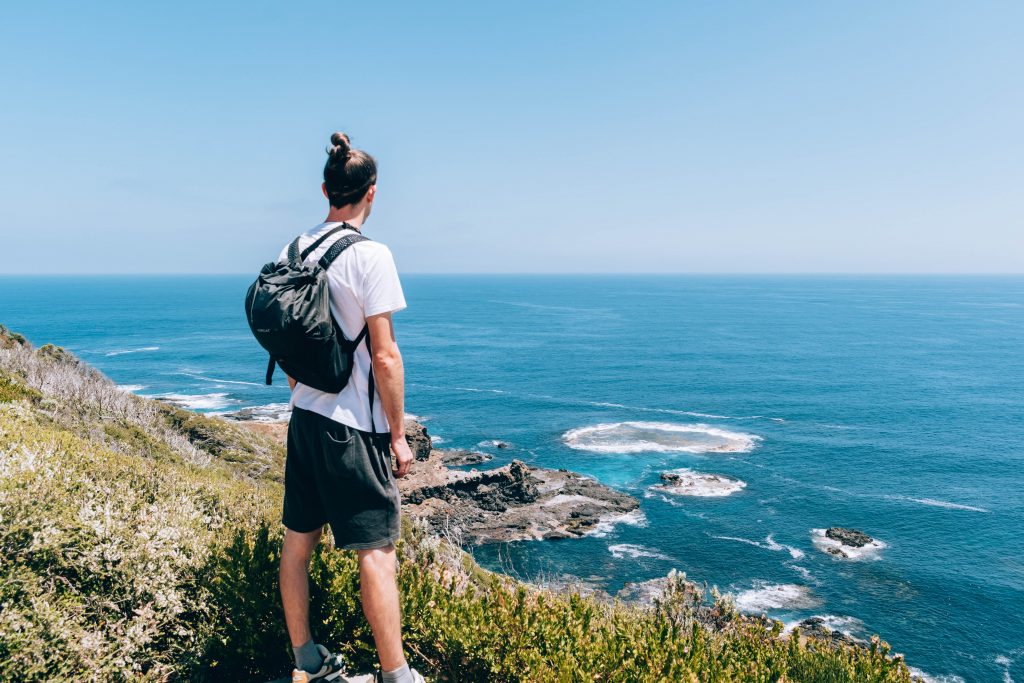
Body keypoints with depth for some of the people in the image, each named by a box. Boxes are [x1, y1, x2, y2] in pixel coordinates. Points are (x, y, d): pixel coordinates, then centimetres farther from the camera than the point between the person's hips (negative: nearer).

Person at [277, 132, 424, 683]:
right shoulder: (369, 256, -15)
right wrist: (398, 434, -9)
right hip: (355, 428, -7)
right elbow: (384, 357, -17)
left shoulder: (293, 250, 6)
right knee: (376, 549, 1)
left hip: (304, 416, 8)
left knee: (298, 540, 15)